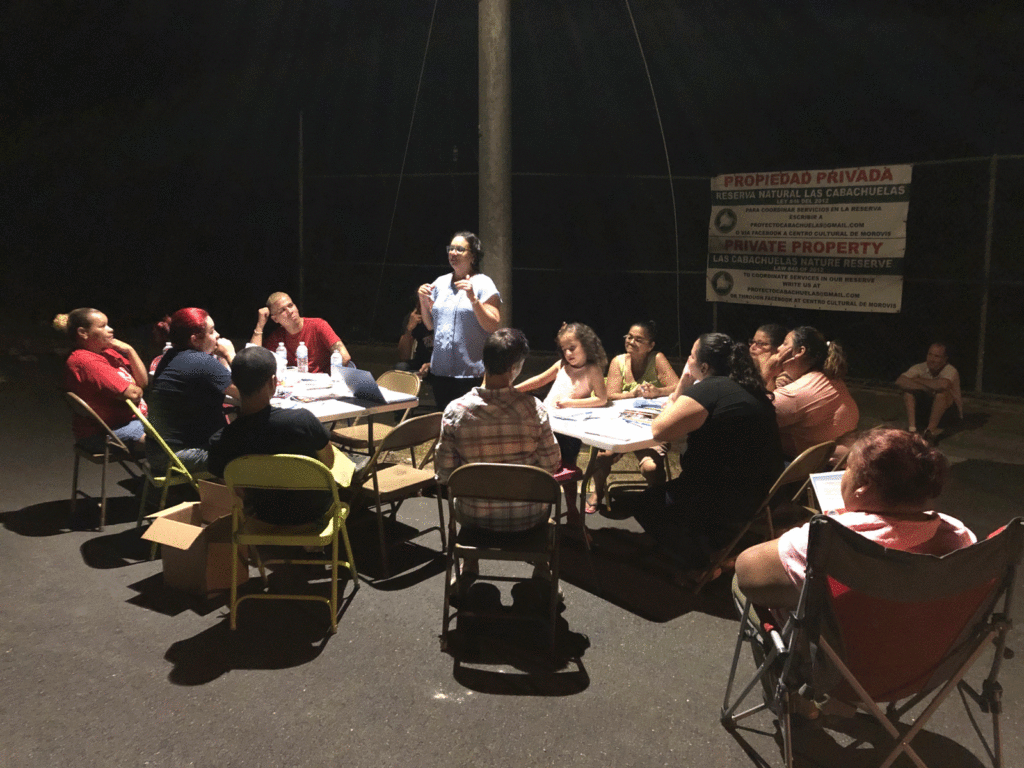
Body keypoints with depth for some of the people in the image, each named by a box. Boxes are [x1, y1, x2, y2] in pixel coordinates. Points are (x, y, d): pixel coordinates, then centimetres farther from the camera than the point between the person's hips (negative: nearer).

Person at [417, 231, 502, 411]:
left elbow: (493, 326, -12)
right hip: (440, 370, 6)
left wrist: (473, 299, -20)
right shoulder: (440, 283, 13)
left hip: (471, 373, -5)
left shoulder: (483, 284, -3)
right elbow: (430, 325, 18)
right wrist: (423, 301, 2)